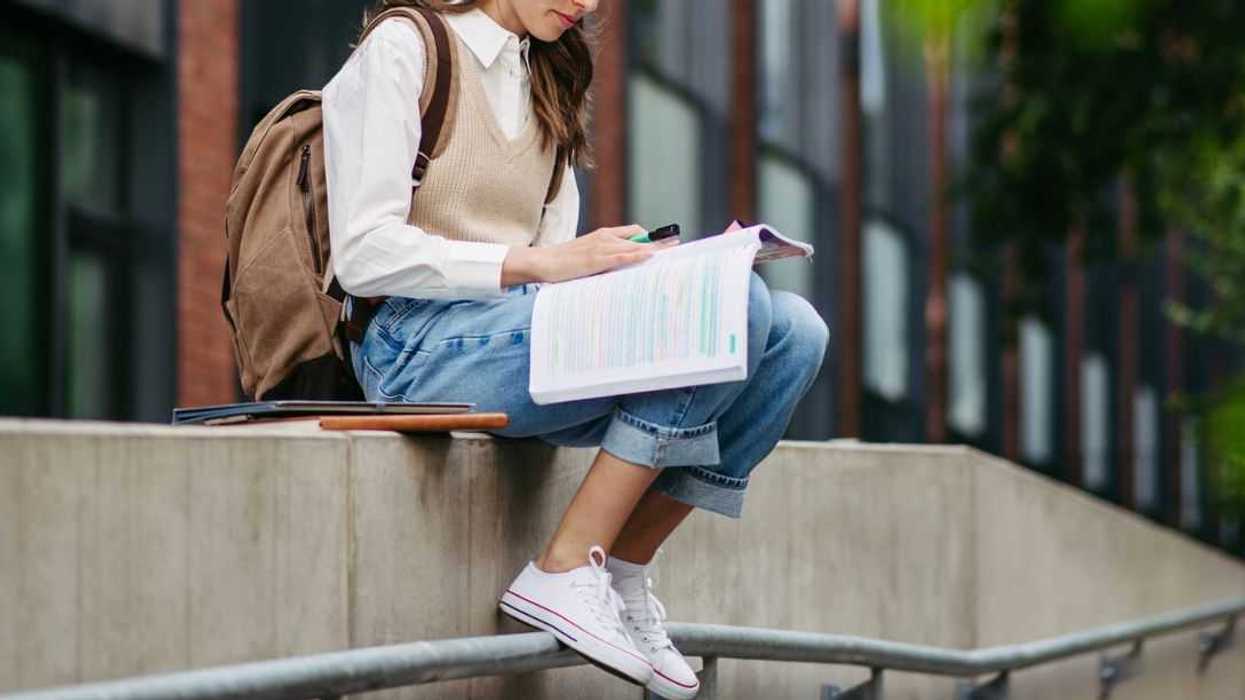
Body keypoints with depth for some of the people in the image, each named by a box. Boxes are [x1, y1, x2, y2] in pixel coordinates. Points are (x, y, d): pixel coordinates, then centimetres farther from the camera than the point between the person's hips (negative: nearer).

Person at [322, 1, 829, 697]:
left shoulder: (546, 79, 23)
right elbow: (364, 254, -13)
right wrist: (538, 263, -23)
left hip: (523, 334, 8)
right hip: (422, 345, -8)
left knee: (794, 329, -11)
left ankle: (624, 573, -7)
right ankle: (566, 573, -21)